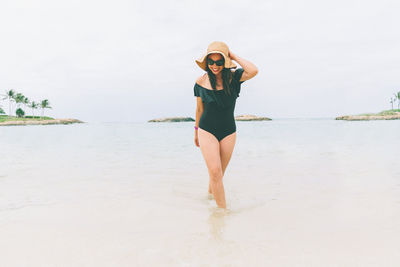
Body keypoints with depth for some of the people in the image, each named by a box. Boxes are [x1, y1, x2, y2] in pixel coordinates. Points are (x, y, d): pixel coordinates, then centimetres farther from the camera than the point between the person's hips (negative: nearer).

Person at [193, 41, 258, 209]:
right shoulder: (201, 82, -5)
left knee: (218, 174, 13)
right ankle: (222, 209, -5)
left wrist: (234, 56, -18)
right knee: (215, 172, -14)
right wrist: (196, 130, 17)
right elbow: (199, 108, 8)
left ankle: (210, 193, 41)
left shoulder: (233, 77, -8)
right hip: (207, 131, -1)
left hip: (228, 132, 1)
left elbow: (253, 71, -29)